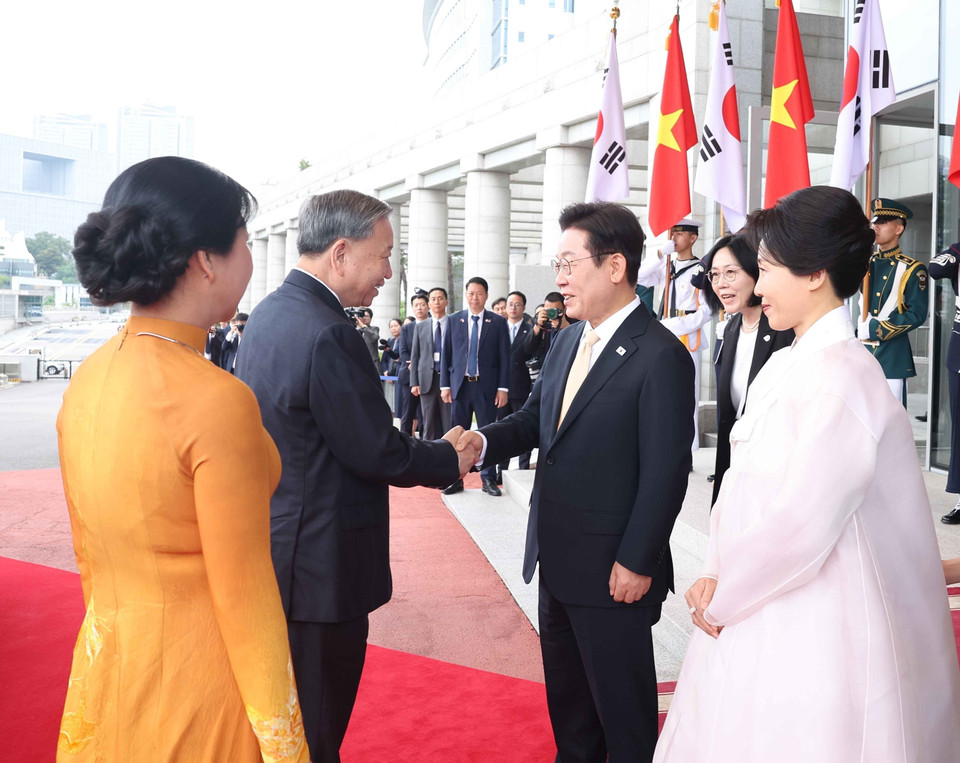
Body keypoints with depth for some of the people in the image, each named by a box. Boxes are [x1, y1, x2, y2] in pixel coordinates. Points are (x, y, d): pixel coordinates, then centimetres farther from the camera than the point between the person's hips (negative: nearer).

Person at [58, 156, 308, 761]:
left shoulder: (85, 383, -2)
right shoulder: (218, 400, -25)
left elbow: (90, 554, 9)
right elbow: (244, 598, -19)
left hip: (103, 669, 7)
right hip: (195, 691, -7)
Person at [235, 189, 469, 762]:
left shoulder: (268, 313, 7)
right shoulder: (328, 333, -24)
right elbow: (378, 453, -20)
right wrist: (452, 458, -4)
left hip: (277, 548, 10)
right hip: (321, 565, -10)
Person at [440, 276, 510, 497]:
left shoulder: (497, 322, 4)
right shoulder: (454, 320, 8)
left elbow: (504, 357, 2)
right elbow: (446, 355, 7)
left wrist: (503, 388, -4)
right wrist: (445, 385, 1)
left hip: (487, 386, -1)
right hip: (460, 385, 1)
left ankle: (488, 480, 11)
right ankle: (455, 479, 13)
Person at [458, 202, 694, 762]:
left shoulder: (660, 356, -18)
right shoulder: (567, 341, 8)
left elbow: (666, 472, -18)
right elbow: (537, 416, 13)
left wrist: (637, 563, -16)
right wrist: (485, 440, -8)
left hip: (613, 570, -8)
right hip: (556, 559, 8)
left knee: (622, 702, 11)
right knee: (565, 691, 23)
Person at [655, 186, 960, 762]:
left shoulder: (843, 376, -19)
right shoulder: (782, 367, 7)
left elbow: (800, 526, -22)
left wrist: (721, 599, -10)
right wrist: (716, 577, -2)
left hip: (812, 627, -8)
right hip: (751, 619, 8)